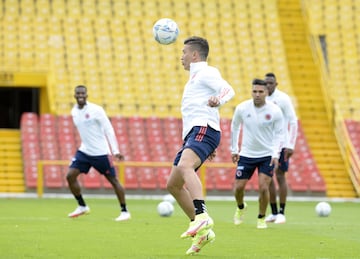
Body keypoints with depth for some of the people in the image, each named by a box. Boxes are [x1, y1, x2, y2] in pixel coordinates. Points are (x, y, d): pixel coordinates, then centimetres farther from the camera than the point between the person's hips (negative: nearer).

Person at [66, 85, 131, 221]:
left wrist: (115, 151, -18)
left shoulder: (96, 110, -14)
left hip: (100, 152, -6)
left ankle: (125, 211, 10)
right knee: (70, 175, -7)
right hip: (84, 151, 6)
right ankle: (82, 207, 8)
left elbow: (109, 130, -13)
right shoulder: (74, 112, 5)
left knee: (113, 180, -1)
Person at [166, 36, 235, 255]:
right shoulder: (195, 78, 31)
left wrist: (217, 100, -39)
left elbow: (228, 90, -16)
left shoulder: (206, 72, 1)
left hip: (203, 130, -11)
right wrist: (210, 146, 35)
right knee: (173, 185, 9)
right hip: (193, 133, 11)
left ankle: (202, 216, -52)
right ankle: (203, 232, 11)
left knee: (185, 166, -35)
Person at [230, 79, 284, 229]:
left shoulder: (275, 111, -12)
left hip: (267, 155, -2)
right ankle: (241, 207, 36)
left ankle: (261, 218, 10)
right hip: (246, 154, 2)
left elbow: (279, 133, -1)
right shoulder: (242, 108, -8)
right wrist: (234, 149, 9)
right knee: (238, 187, 1)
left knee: (263, 187, -13)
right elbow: (234, 127, 9)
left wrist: (276, 154, -12)